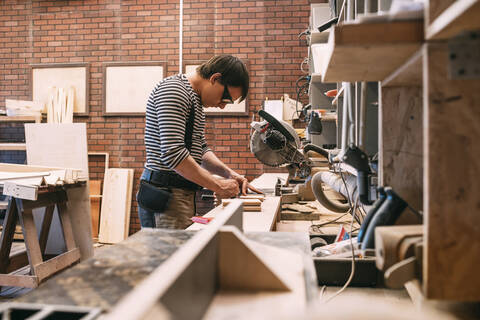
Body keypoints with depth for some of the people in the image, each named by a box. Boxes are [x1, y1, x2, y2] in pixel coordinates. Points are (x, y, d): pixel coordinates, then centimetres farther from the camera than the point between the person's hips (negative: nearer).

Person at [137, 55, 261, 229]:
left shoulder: (195, 99, 19)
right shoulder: (173, 90, -13)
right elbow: (173, 153, -23)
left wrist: (229, 173, 5)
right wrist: (218, 185, -17)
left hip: (184, 195, 9)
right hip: (166, 195, -9)